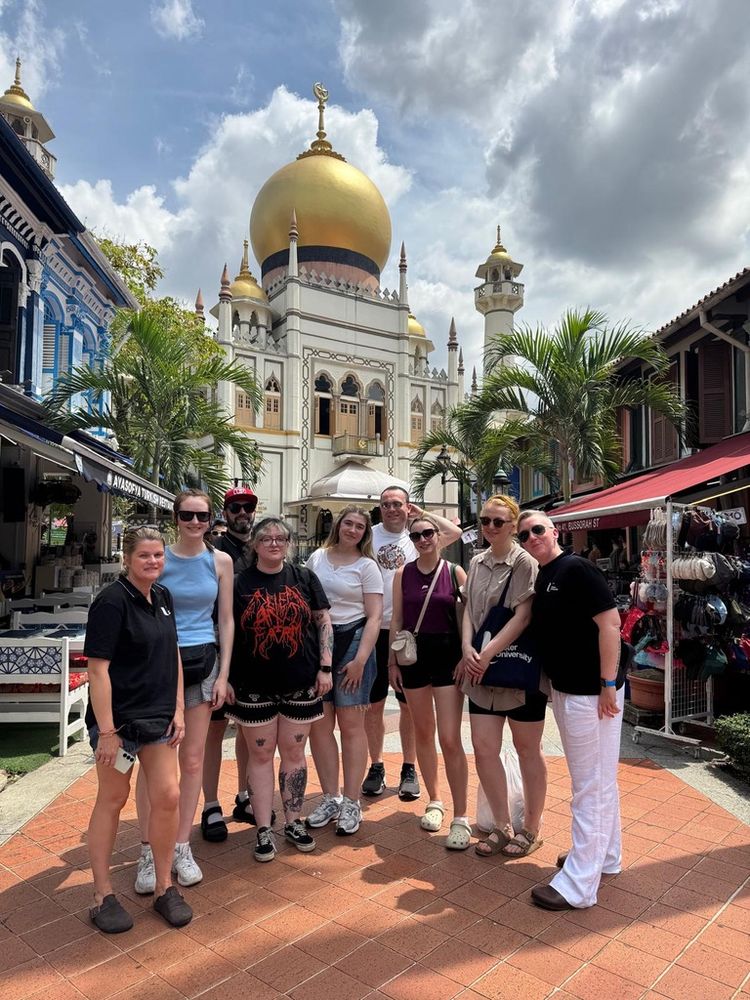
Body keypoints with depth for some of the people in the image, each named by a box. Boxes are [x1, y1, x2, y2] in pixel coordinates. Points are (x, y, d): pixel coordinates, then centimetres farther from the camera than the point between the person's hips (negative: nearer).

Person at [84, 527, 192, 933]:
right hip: (117, 718, -6)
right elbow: (98, 668, -17)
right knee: (112, 800, 9)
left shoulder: (163, 597, 5)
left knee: (167, 796, 6)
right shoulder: (112, 601, -15)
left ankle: (164, 888, 24)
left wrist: (178, 710, 7)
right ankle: (102, 895, 27)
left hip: (158, 717, 6)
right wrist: (106, 730, -18)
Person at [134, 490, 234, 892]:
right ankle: (148, 852, 16)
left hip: (203, 661, 2)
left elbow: (226, 620, 5)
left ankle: (181, 847, 23)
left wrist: (223, 674, 0)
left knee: (192, 759, 8)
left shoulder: (220, 561, 3)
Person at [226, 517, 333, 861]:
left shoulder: (304, 578, 2)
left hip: (300, 684, 1)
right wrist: (226, 679, -2)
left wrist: (325, 667, -2)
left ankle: (293, 822, 28)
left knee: (294, 752, 12)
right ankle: (264, 830, 21)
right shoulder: (239, 583, -1)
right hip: (254, 687, -1)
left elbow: (324, 621, 4)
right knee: (260, 754, 8)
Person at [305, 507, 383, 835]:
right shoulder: (317, 557, 9)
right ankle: (330, 798, 19)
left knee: (351, 723, 0)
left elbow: (374, 617, -4)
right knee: (319, 724, 5)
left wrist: (360, 659, -13)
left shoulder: (366, 566, 0)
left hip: (352, 639, -3)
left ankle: (351, 803, 11)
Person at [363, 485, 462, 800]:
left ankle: (409, 769, 24)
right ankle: (376, 766, 27)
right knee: (373, 703, 11)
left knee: (409, 704, 10)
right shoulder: (369, 535, 2)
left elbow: (454, 532, -12)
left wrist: (420, 514, -3)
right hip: (375, 631, 0)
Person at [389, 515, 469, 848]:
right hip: (413, 655, 3)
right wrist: (392, 661, 4)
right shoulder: (403, 574, 4)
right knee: (423, 732, 14)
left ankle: (461, 818, 4)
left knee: (450, 739, -7)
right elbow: (396, 619, 6)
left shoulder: (455, 572, -2)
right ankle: (435, 801, 32)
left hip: (448, 655, -3)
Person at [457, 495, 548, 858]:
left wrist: (487, 653, -20)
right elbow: (469, 609, 7)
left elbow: (522, 616, -17)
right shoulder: (477, 563, 8)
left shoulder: (525, 563, -11)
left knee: (527, 750, 10)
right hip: (482, 670, 6)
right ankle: (503, 827, 24)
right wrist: (468, 650, -9)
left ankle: (531, 829, 28)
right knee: (483, 748, 5)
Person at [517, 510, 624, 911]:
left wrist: (608, 685, -22)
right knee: (597, 780, 22)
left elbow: (609, 623, -21)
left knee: (591, 786, 1)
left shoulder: (576, 569, -16)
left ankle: (578, 885, 11)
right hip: (565, 690, 9)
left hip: (591, 692, -9)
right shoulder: (541, 578, 9)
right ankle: (605, 857, 38)